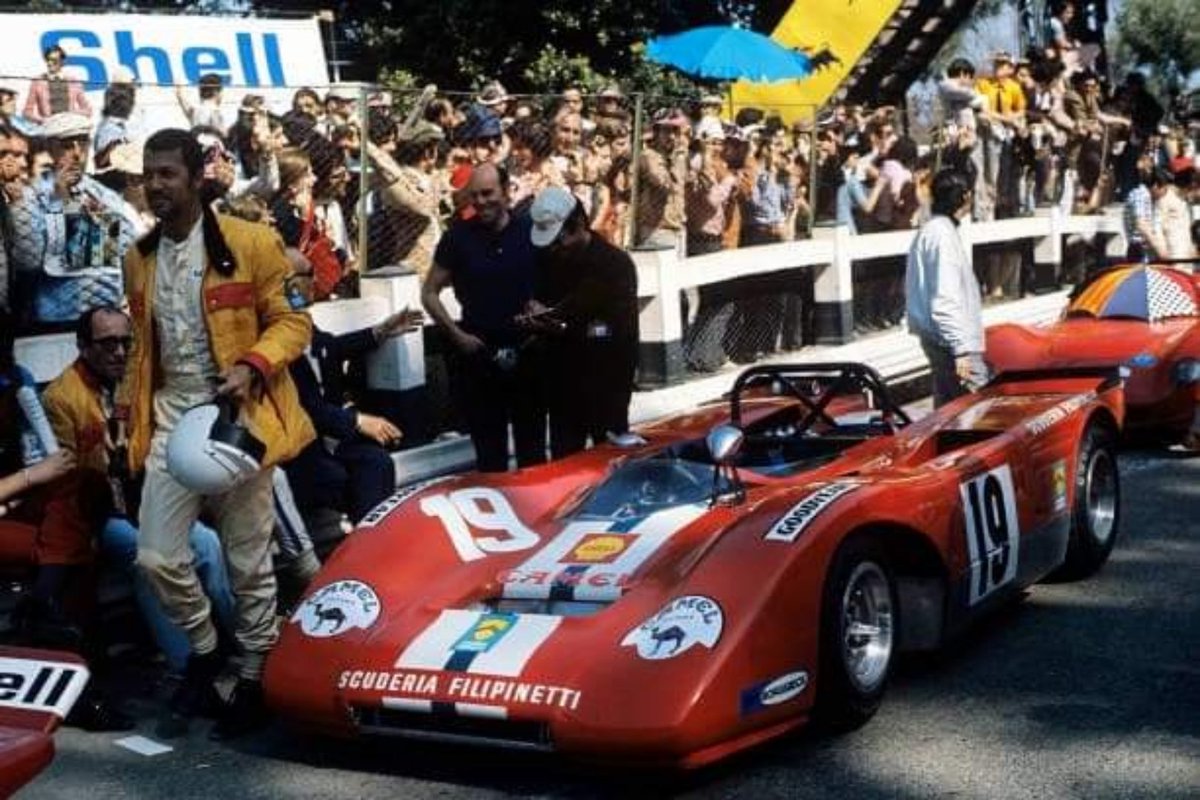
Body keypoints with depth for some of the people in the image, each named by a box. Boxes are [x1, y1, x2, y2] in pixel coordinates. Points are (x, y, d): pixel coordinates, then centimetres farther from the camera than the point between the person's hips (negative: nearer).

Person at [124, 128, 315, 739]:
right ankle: (203, 647, 24)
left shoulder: (250, 242, -7)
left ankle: (255, 675, 22)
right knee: (156, 556, -2)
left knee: (248, 561, 5)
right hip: (170, 422, 5)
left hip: (237, 417, -4)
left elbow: (293, 321, -6)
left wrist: (252, 367, -22)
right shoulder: (138, 258, 11)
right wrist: (133, 414, 18)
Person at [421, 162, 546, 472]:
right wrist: (456, 333, -5)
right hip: (479, 353, 0)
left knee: (532, 445, 10)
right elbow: (429, 293, 5)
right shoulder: (458, 236, -1)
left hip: (527, 352, 0)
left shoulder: (531, 231, -1)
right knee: (488, 447, 8)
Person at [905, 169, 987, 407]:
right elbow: (945, 300, -23)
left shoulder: (931, 230, 15)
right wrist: (961, 349, -23)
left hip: (935, 337, 11)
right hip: (952, 340, -11)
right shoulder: (943, 235, -16)